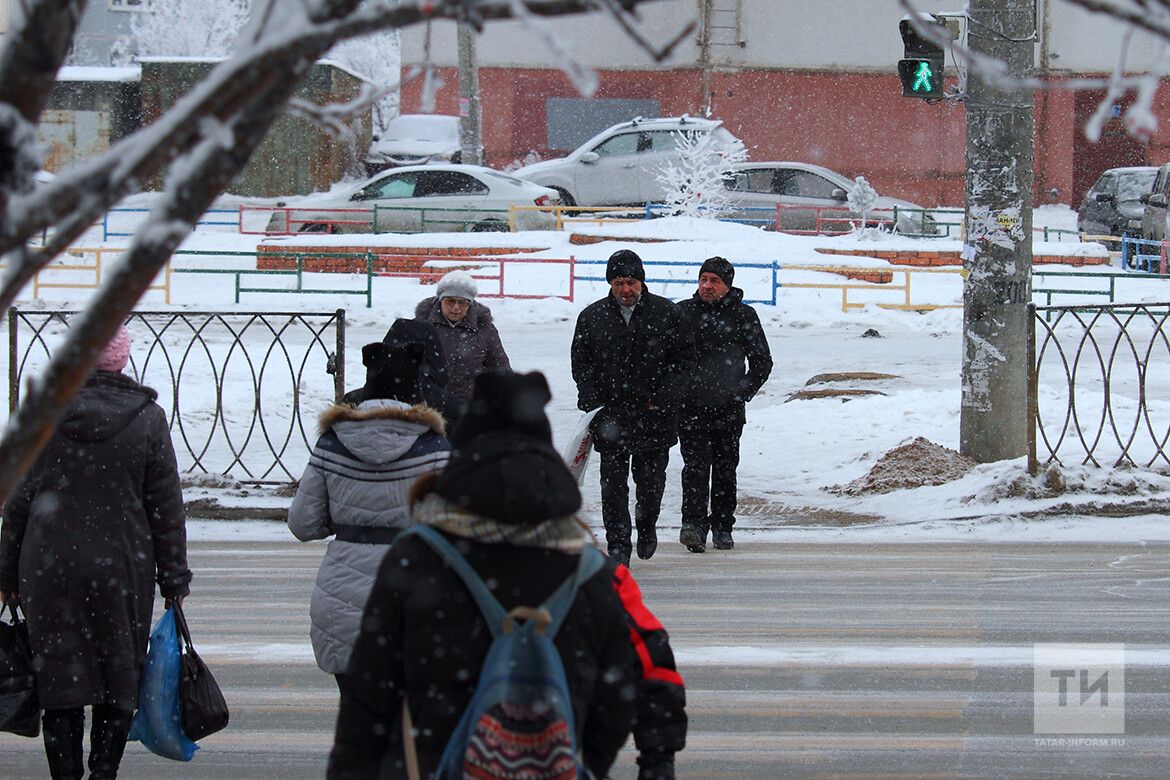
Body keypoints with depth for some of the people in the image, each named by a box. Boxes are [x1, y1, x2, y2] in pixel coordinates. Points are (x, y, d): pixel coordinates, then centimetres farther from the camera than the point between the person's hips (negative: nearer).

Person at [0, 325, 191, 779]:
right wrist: (174, 579, 5)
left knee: (59, 676, 7)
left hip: (50, 569, 1)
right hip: (122, 568, -1)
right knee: (119, 681, 9)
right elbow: (166, 507, -1)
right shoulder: (148, 418, -3)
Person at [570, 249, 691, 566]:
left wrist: (662, 396, -7)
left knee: (651, 479, 7)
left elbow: (682, 358, 4)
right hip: (610, 413, 1)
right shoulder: (592, 317, 5)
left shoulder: (667, 313, 2)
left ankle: (647, 526, 34)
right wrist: (591, 403, -3)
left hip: (655, 414, -1)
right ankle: (618, 544, 4)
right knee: (613, 483, -2)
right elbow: (581, 364, 10)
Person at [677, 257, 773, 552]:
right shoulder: (682, 313, 5)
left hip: (728, 409, 1)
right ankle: (694, 523, -21)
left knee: (725, 470, 8)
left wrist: (743, 393, 1)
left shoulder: (743, 316, 3)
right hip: (690, 407, -1)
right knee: (696, 467, -13)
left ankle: (723, 527, 18)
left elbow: (762, 362, 11)